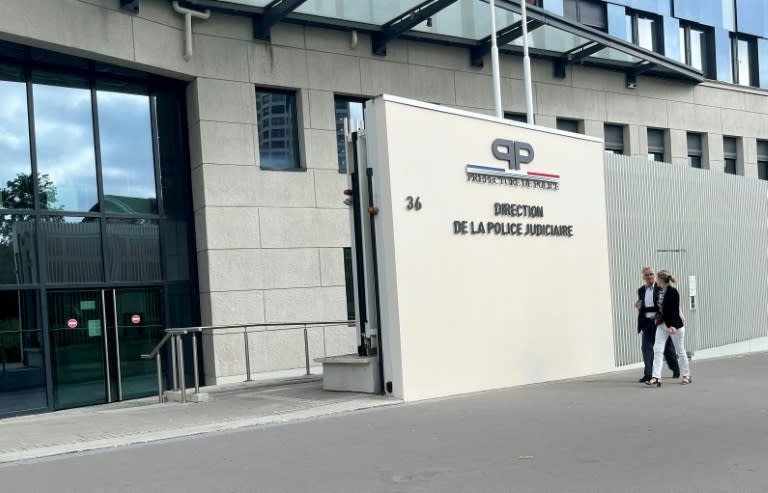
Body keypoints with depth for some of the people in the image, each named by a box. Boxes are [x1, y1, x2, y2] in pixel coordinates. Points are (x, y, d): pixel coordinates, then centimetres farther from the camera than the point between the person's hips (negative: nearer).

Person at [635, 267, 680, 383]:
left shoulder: (661, 288, -6)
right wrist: (639, 306, -4)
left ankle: (676, 369, 32)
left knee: (667, 347, 10)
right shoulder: (641, 290, 9)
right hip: (647, 323, 3)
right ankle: (648, 374, -7)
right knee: (646, 347, -7)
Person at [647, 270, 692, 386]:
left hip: (675, 325, -7)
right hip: (662, 324, 7)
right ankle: (656, 377, -9)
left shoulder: (673, 292, -16)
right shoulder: (660, 292, 6)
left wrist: (673, 325, -28)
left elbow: (675, 310, -21)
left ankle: (686, 376, 23)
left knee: (680, 351, 7)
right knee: (657, 350, -5)